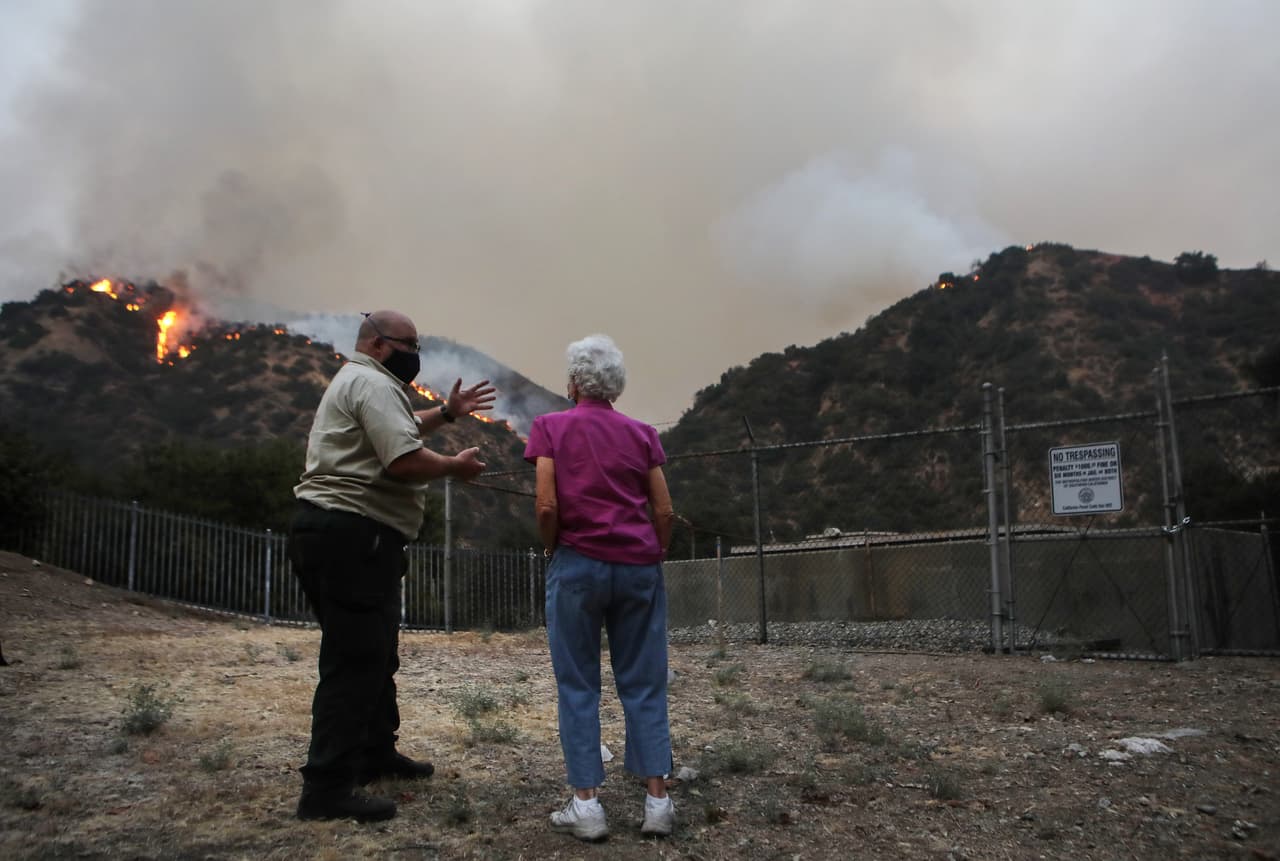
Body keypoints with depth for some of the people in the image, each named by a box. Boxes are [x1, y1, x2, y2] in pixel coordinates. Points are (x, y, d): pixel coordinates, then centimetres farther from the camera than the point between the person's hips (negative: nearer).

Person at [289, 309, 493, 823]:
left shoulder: (355, 382, 24)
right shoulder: (373, 384, -12)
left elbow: (397, 429, 36)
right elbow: (405, 460, -22)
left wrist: (446, 412, 25)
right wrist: (456, 467, -6)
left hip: (331, 529, 12)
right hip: (353, 535, -12)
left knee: (376, 653, 21)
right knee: (355, 661, -9)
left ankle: (376, 754, 34)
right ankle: (327, 789, -7)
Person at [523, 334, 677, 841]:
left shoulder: (552, 427, 2)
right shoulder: (641, 433, 8)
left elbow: (547, 505, -9)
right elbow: (665, 512, 3)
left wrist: (551, 551, 7)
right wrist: (653, 560, 14)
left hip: (579, 563, -2)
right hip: (639, 566, 2)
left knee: (578, 685, 6)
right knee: (644, 683, 7)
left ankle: (587, 804, 5)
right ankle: (657, 801, 8)